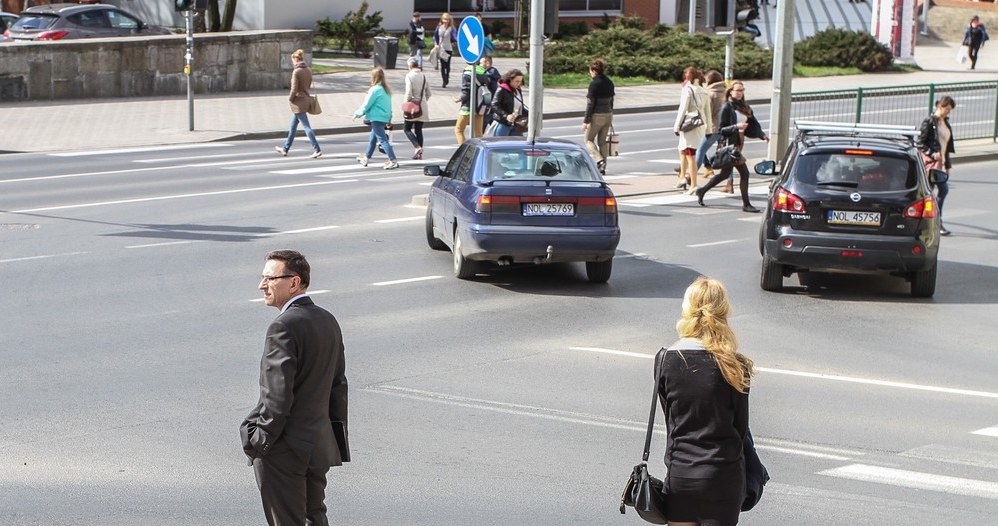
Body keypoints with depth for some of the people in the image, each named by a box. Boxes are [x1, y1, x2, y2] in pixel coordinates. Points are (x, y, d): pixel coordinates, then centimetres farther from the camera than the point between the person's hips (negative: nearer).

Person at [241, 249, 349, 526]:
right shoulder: (328, 320, 8)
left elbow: (278, 397, -22)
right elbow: (338, 384, 13)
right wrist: (338, 434, 19)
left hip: (285, 451, -8)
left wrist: (260, 442, -14)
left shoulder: (284, 327, -20)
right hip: (320, 443, 8)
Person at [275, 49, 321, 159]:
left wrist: (290, 99, -3)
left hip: (298, 101, -8)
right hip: (306, 98, 8)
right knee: (293, 126, 18)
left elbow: (294, 89, -18)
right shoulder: (308, 70, 4)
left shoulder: (296, 72, -19)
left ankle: (317, 150, -8)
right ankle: (285, 149, 28)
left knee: (306, 126, -6)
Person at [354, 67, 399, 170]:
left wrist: (357, 114, 3)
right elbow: (389, 105, 16)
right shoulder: (386, 90, 9)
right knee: (372, 138, 22)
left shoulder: (375, 89, -15)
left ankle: (393, 161, -17)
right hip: (385, 118, 9)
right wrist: (389, 119, 23)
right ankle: (366, 157, 37)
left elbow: (367, 105, -10)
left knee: (382, 139, -9)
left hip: (377, 118, -9)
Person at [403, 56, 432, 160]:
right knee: (419, 130, 12)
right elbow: (429, 93, 11)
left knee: (407, 129, 4)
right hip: (423, 107, 6)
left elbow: (408, 93, -17)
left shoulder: (409, 75, -11)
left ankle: (417, 147, -16)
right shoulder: (423, 76, 7)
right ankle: (420, 153, 10)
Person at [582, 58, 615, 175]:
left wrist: (586, 121, -12)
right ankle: (602, 168, 13)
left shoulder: (594, 83, -15)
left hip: (597, 116, -7)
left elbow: (590, 103, -16)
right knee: (603, 141, 13)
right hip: (608, 114, 7)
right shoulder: (609, 82, 7)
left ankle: (599, 160, -12)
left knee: (589, 140, 8)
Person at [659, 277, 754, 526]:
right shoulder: (734, 366, -10)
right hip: (723, 474, -2)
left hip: (679, 473, 2)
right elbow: (741, 426, -3)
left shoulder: (668, 358, -3)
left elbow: (669, 417, 4)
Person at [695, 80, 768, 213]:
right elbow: (721, 129, -12)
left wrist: (762, 135, -4)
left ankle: (702, 191, 29)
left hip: (738, 145, 8)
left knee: (726, 173, 15)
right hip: (730, 145, -8)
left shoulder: (744, 107, 12)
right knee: (744, 173, -8)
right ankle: (746, 204, -1)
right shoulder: (726, 107, -10)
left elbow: (753, 124, 12)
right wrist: (736, 126, -25)